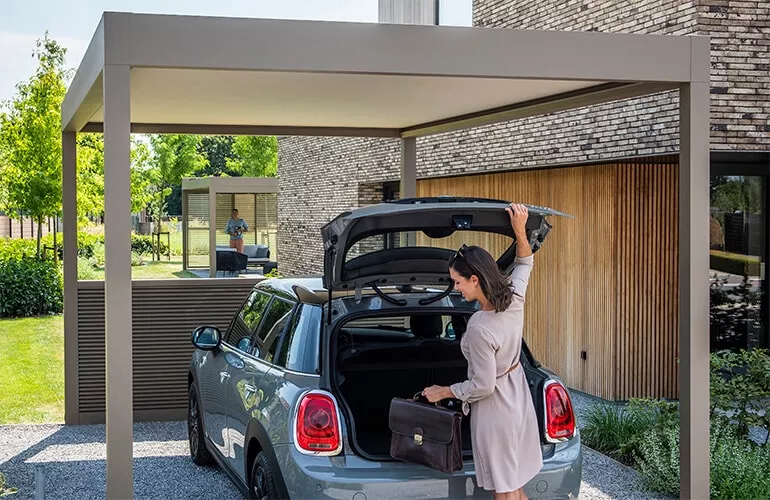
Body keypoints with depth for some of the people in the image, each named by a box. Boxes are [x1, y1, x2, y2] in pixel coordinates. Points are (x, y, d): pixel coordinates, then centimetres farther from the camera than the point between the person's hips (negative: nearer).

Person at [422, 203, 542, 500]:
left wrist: (444, 392, -8)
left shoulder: (479, 328, -30)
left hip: (495, 410, -8)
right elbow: (524, 263, 14)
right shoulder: (515, 298, -8)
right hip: (517, 398, 8)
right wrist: (520, 230, 2)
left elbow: (483, 385, -22)